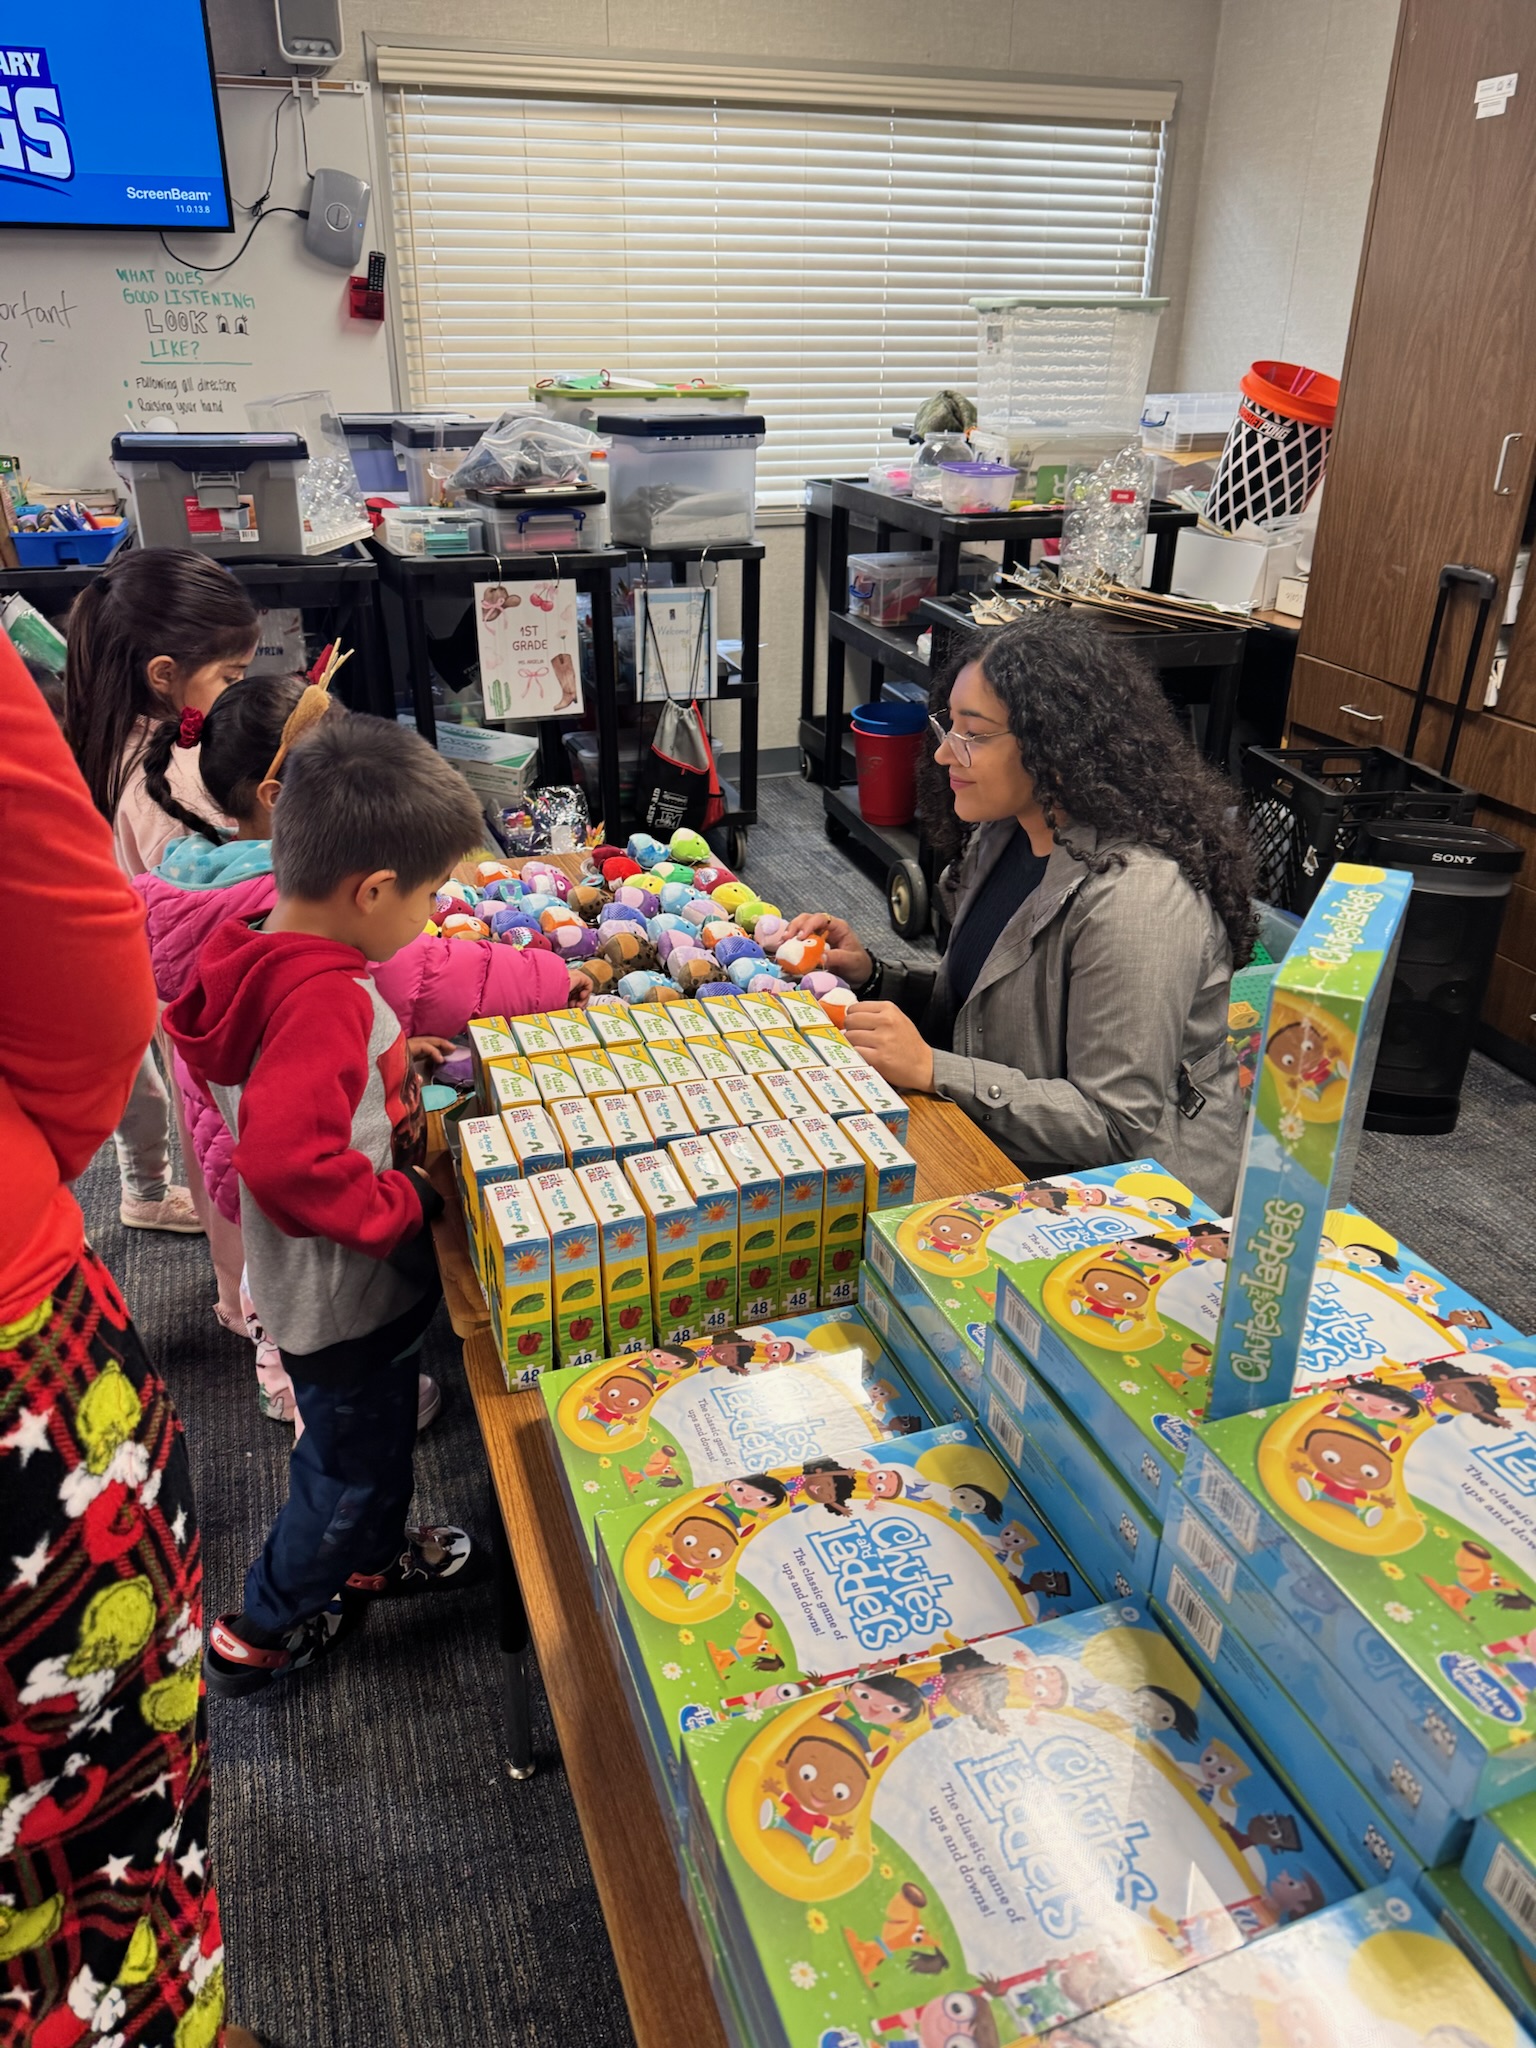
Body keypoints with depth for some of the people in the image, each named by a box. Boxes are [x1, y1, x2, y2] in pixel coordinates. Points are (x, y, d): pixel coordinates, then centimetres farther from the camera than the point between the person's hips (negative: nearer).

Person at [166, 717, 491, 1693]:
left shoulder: (271, 951, -4)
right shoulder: (324, 999, -33)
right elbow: (288, 1162, -39)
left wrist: (391, 1057, 4)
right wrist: (405, 1206, -26)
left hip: (358, 1279, 9)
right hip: (348, 1294, -9)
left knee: (374, 1433, 30)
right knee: (354, 1459, 15)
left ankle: (370, 1555, 55)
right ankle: (262, 1630, 37)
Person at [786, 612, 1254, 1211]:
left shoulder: (1135, 897, -26)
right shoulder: (1007, 836, 3)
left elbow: (1118, 1127, -24)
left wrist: (932, 1070, -26)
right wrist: (870, 975, -3)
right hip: (999, 1151, 8)